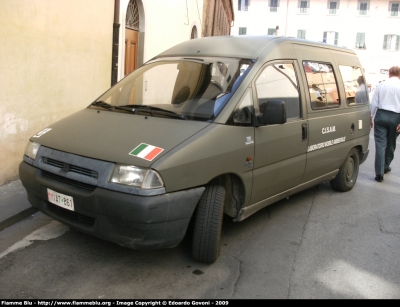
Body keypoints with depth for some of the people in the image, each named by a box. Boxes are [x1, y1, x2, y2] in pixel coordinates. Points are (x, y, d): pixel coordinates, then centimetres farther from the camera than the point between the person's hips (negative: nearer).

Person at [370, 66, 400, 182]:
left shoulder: (381, 85, 5)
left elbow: (374, 103, 4)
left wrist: (370, 117, 11)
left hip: (381, 116, 0)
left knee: (380, 143, -1)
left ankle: (379, 173, -8)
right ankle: (385, 167, 34)